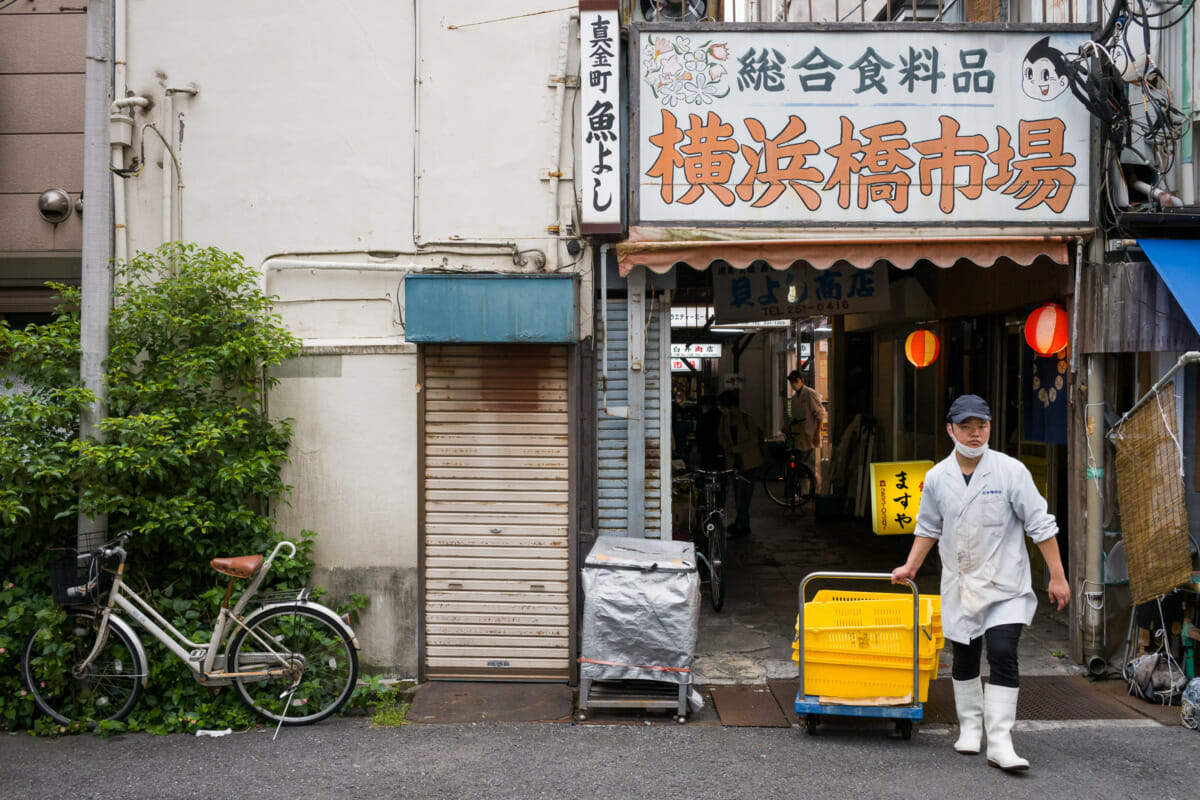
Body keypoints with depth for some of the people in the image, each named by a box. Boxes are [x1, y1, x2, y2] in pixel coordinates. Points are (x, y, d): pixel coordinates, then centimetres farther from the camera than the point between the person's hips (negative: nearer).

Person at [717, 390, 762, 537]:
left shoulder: (747, 419, -10)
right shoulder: (724, 419, 6)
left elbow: (753, 440, -10)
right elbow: (721, 437, 12)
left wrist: (735, 448, -16)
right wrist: (727, 447, -8)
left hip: (748, 461, -6)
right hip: (733, 461, 6)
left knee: (744, 493, -11)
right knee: (738, 494, 8)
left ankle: (740, 526, -8)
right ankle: (744, 526, 16)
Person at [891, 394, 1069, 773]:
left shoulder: (1010, 470, -9)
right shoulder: (937, 477, 1)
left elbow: (1040, 525, -6)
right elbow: (928, 528, 16)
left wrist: (1057, 576, -7)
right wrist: (911, 567, 14)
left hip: (1005, 584, -3)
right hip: (959, 584, 3)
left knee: (1003, 657, -13)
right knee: (964, 659, 12)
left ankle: (1000, 742, -9)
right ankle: (970, 727, 30)